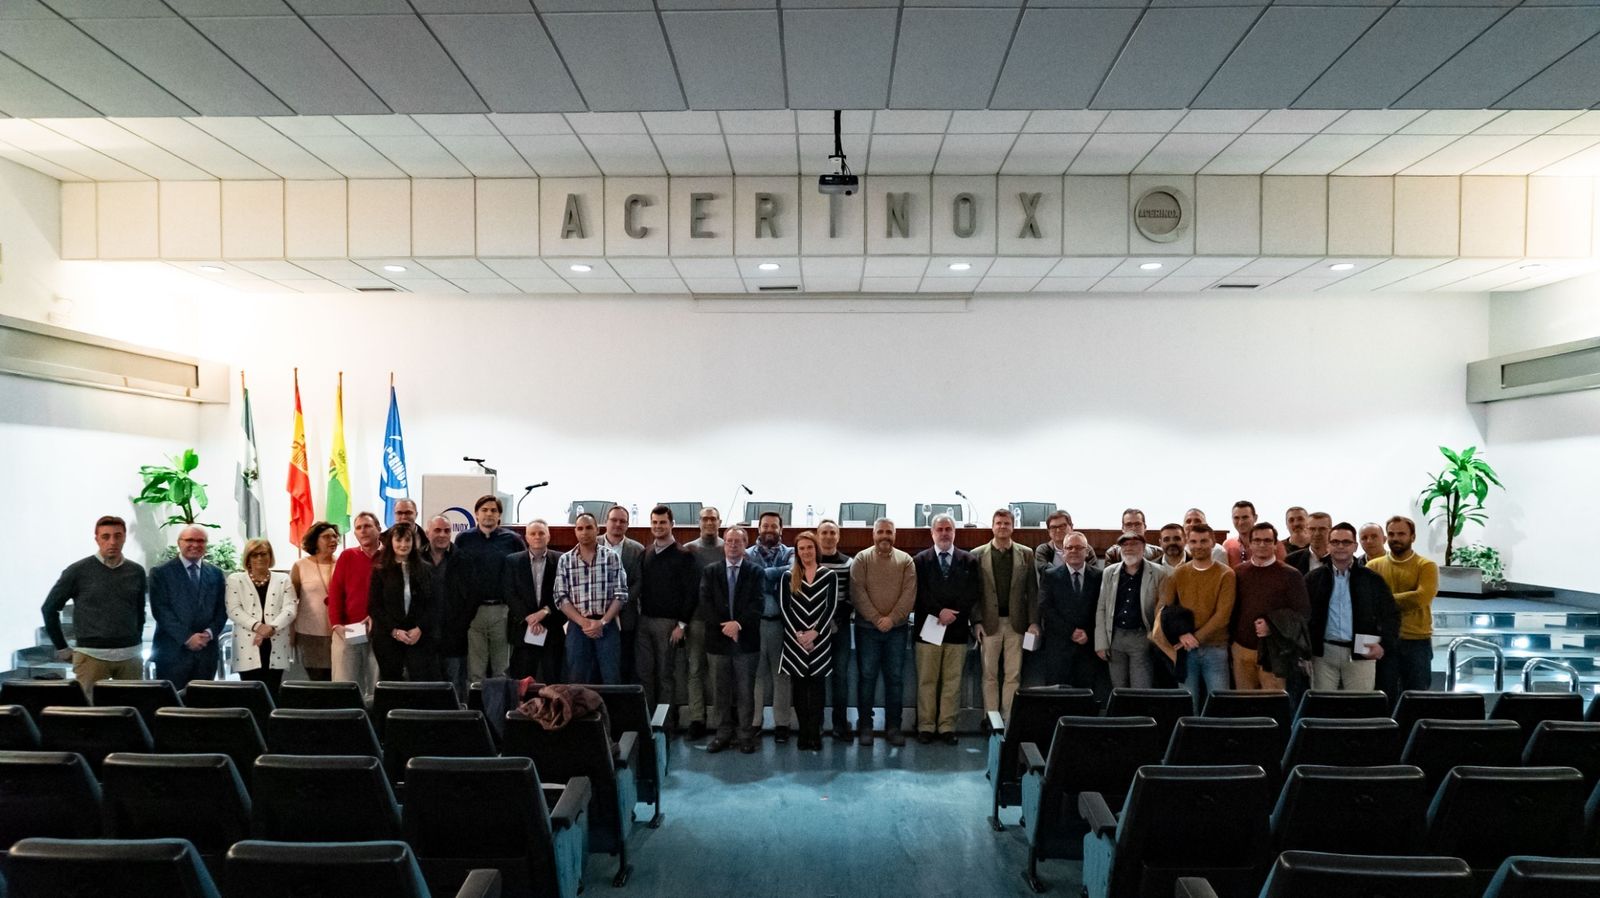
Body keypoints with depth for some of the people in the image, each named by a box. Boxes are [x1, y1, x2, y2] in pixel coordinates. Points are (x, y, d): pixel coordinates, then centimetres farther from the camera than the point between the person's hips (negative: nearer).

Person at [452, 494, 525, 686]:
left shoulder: (512, 540, 6)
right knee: (475, 672, 2)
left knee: (503, 669, 4)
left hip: (503, 611, 0)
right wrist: (459, 607, -2)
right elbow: (454, 574, 5)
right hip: (474, 611, 0)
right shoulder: (463, 540, 8)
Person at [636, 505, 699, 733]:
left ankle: (668, 722, 9)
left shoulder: (683, 556, -4)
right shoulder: (645, 554, 11)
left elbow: (691, 592, -7)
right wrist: (639, 614, 6)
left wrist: (682, 624, -11)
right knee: (643, 672, 4)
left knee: (666, 674, 1)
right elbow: (640, 586, 14)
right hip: (644, 620, 4)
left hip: (668, 623, -4)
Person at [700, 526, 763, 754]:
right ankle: (723, 733, 18)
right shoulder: (709, 571, 7)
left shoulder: (755, 571, 1)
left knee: (745, 690, 4)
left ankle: (746, 735, 13)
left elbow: (758, 604, -7)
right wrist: (724, 626, -13)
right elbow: (704, 604, -2)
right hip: (718, 640, 2)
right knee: (720, 690, 8)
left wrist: (738, 623, -19)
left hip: (746, 640, -2)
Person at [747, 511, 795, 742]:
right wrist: (778, 573, -14)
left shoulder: (789, 554, 7)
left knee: (781, 673, 5)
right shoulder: (748, 555, 7)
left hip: (781, 622, 0)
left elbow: (792, 573, -15)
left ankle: (781, 723, 13)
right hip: (754, 621, 0)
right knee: (755, 672, 6)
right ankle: (754, 722, 15)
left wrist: (765, 573, -13)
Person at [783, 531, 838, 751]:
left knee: (817, 686, 0)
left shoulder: (829, 575, 3)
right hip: (795, 640, 1)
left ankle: (815, 734, 3)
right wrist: (798, 634, -11)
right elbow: (784, 607, 0)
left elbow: (831, 607, -3)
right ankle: (804, 733, 11)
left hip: (820, 638, -1)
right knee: (799, 687, 4)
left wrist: (814, 633, -12)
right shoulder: (789, 576, 6)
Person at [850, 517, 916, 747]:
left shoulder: (905, 560, 4)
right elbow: (858, 592, -8)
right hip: (867, 627, -1)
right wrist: (876, 618, -14)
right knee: (866, 676, 4)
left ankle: (894, 726, 13)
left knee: (895, 678, 5)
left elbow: (909, 594, -4)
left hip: (897, 628, 1)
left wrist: (892, 618, -14)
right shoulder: (861, 559, 0)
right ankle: (865, 725, 13)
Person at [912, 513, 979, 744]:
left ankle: (947, 727, 11)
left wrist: (953, 614, -10)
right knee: (926, 680, 3)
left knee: (952, 681, 4)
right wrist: (940, 612, -14)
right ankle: (926, 726, 9)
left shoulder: (968, 560, 7)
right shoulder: (920, 560, 4)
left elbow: (974, 593, 1)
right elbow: (919, 593, -3)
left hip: (957, 628, 1)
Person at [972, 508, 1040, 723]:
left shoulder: (1026, 554, 6)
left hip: (1016, 622, 1)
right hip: (989, 622, -1)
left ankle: (1008, 718, 10)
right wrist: (977, 622, -6)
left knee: (1013, 674, 3)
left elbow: (1032, 591, 5)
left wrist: (1033, 622, -2)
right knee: (990, 675, 4)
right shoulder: (978, 555, 3)